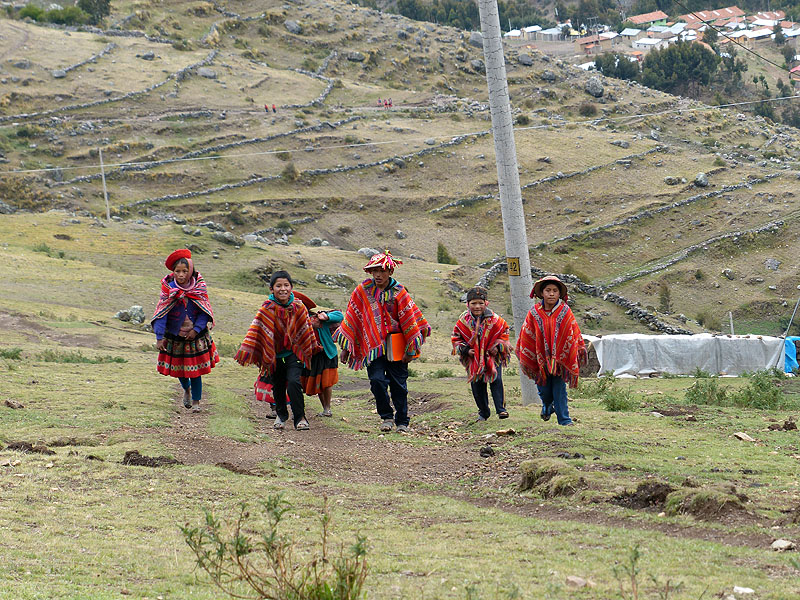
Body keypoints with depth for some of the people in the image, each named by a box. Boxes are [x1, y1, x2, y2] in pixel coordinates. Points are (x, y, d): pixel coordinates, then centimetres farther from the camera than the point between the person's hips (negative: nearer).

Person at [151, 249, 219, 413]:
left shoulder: (198, 286, -8)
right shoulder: (168, 288, -9)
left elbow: (205, 311, -5)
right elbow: (161, 313, -11)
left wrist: (197, 329, -16)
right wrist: (160, 336, -18)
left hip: (196, 336, -1)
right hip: (175, 336, 1)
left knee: (195, 370, -1)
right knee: (178, 368, 13)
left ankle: (196, 402, 13)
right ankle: (186, 389, 45)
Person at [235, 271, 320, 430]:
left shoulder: (298, 307, -7)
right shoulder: (267, 308, -12)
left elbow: (306, 329, 7)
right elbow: (257, 330, -10)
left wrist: (312, 348, 18)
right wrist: (247, 350, -16)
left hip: (294, 350, -1)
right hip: (275, 351, 1)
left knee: (293, 381, -18)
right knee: (278, 385, 14)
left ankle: (300, 417, -8)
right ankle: (281, 415, 38)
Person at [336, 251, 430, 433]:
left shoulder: (399, 292, -2)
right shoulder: (363, 290, 1)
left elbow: (409, 320, 2)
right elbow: (351, 317, 8)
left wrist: (411, 349, 1)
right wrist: (346, 346, 7)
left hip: (396, 347, 0)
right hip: (373, 346, 0)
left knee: (399, 385, 4)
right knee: (377, 380, -14)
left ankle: (402, 422, 16)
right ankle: (386, 417, 5)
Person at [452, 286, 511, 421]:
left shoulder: (494, 319, -10)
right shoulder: (463, 321, -6)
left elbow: (504, 332, 6)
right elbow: (456, 338, 5)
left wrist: (498, 347, -7)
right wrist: (465, 350, -8)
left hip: (492, 357, -2)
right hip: (474, 359, 2)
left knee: (496, 381, -10)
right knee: (477, 385, 7)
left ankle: (501, 409, -4)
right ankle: (483, 412, 20)